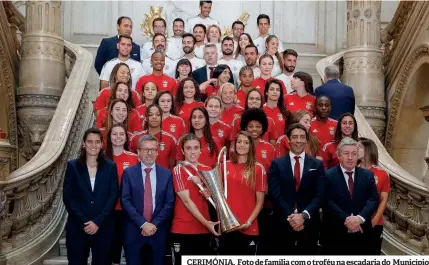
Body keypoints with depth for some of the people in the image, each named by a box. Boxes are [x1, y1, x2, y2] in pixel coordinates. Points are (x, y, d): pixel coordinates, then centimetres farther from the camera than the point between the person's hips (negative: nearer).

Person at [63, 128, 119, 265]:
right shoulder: (72, 166, 4)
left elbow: (113, 196, -1)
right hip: (77, 227, 0)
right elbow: (67, 197, -2)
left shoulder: (110, 167, 5)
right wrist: (83, 222, -11)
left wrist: (97, 221, -11)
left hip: (104, 227, 0)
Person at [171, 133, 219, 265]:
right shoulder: (178, 170, -6)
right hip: (183, 230, -5)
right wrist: (205, 222, -20)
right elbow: (186, 201, -13)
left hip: (205, 229, 5)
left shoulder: (207, 170, 10)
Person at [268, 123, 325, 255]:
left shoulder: (317, 164, 7)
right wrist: (289, 217, -15)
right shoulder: (277, 164, 4)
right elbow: (274, 194, -5)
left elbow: (320, 195, -2)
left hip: (309, 224, 1)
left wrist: (304, 215, -15)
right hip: (283, 224, -1)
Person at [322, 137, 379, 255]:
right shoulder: (328, 175, -3)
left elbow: (373, 199, -1)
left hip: (361, 233, 3)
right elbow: (328, 202, -11)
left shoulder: (368, 175, 8)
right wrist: (346, 219, -21)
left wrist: (360, 218, -17)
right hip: (335, 233, -3)